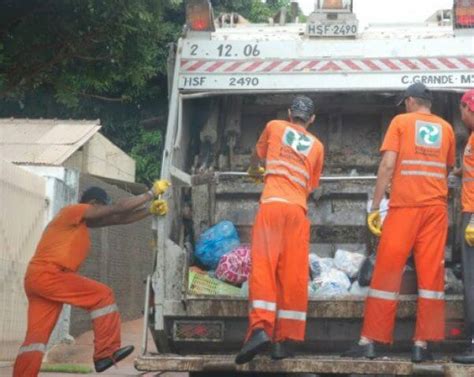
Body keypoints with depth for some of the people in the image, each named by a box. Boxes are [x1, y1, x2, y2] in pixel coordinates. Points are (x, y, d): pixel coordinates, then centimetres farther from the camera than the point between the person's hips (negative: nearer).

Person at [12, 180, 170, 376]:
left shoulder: (81, 219, 24)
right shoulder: (75, 210, -3)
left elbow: (120, 219, 23)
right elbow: (119, 208, -7)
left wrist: (151, 210, 17)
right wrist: (152, 193, 1)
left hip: (37, 278, 10)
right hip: (48, 274, -10)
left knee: (37, 336, 4)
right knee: (102, 295, -7)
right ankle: (106, 353, -6)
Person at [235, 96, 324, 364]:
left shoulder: (274, 127, 16)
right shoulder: (317, 146, 19)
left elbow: (257, 156, 34)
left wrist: (255, 171, 55)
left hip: (273, 204, -2)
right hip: (299, 209, 2)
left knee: (263, 266, -9)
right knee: (294, 274, 1)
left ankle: (260, 329, -26)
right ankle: (283, 339, -2)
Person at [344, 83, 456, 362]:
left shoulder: (401, 122, 5)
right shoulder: (446, 128, 14)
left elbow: (388, 164, -5)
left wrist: (375, 206, -3)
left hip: (404, 205, -2)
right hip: (436, 206, 2)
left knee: (387, 272, 0)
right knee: (431, 273, 3)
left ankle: (369, 342, 0)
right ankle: (422, 344, -1)